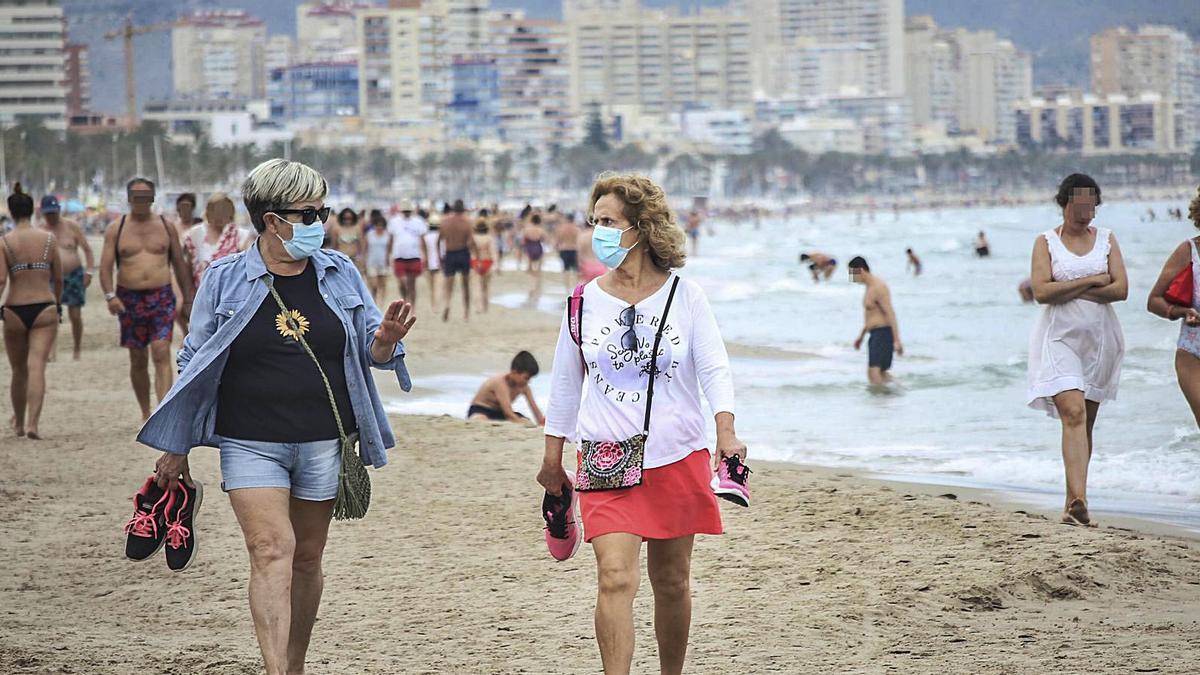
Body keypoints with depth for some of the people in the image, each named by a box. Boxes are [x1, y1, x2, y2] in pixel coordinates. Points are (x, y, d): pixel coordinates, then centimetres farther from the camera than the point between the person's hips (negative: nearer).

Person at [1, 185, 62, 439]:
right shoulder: (49, 239, 1)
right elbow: (58, 278, 7)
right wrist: (57, 303, 22)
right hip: (44, 309, 0)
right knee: (37, 366, -7)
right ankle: (33, 423, -21)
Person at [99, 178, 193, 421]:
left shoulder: (165, 226, 9)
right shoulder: (116, 228, 5)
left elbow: (179, 264, 14)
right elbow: (105, 266, -1)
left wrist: (188, 299, 13)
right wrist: (110, 295, -17)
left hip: (162, 297, -1)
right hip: (130, 299, 1)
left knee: (161, 354, -14)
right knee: (138, 360, 8)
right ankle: (146, 413, 21)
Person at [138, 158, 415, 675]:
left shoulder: (340, 274, 5)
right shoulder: (224, 280, -1)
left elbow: (369, 353, 11)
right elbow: (194, 364, 6)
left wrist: (385, 339, -15)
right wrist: (175, 450, 5)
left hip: (323, 443, 3)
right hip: (250, 443, -2)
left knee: (306, 558, 10)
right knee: (271, 552, -15)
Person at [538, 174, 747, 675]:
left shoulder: (684, 297, -2)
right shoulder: (585, 302, 2)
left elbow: (715, 370, -5)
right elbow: (565, 383, 12)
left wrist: (726, 433, -21)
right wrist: (552, 460, 14)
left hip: (677, 458, 0)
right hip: (607, 460, 0)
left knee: (672, 582, 11)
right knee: (615, 578, -16)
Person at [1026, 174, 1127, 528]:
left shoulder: (1106, 239, 9)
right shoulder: (1046, 241, 2)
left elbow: (1121, 289, -4)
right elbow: (1041, 292, -11)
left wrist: (1067, 291, -11)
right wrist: (1092, 281, -11)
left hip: (1100, 339, 3)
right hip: (1060, 337, -3)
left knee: (1086, 421, 8)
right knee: (1073, 413, -20)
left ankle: (1072, 502, 17)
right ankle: (1079, 498, -30)